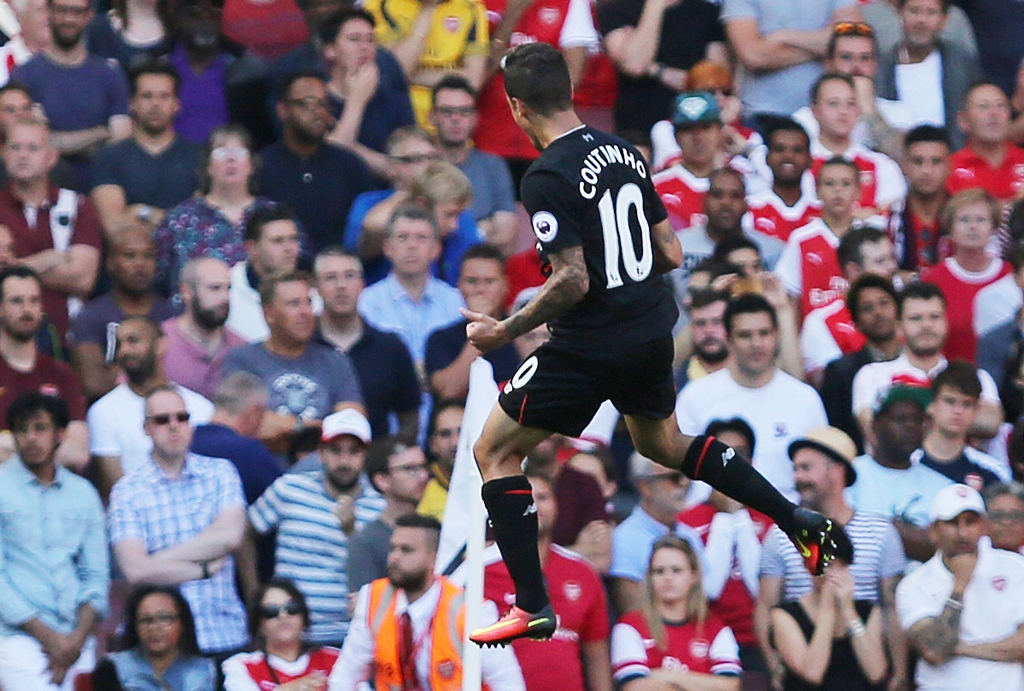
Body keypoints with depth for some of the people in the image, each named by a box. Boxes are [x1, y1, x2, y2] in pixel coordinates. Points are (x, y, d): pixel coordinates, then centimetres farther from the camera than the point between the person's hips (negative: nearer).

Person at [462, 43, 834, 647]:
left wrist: (508, 330, -11)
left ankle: (533, 608, 2)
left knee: (494, 452, 6)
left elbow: (573, 281, -22)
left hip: (591, 347, -8)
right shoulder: (624, 153, 5)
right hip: (654, 333, 8)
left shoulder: (548, 178, -18)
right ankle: (800, 523, 29)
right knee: (664, 444, 32)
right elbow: (672, 254, 8)